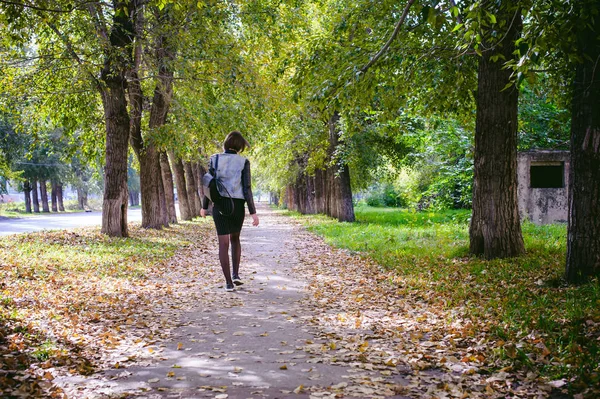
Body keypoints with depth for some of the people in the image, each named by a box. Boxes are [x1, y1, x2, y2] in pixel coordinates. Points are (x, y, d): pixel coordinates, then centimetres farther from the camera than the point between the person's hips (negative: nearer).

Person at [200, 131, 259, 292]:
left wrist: (204, 206, 14)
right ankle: (236, 274, 15)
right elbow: (247, 188, -10)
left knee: (223, 243, 1)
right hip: (237, 205, 0)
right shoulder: (243, 162, -5)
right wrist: (253, 212, -7)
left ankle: (229, 282, -4)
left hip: (220, 205, 0)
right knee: (235, 238, 23)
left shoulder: (214, 159, -1)